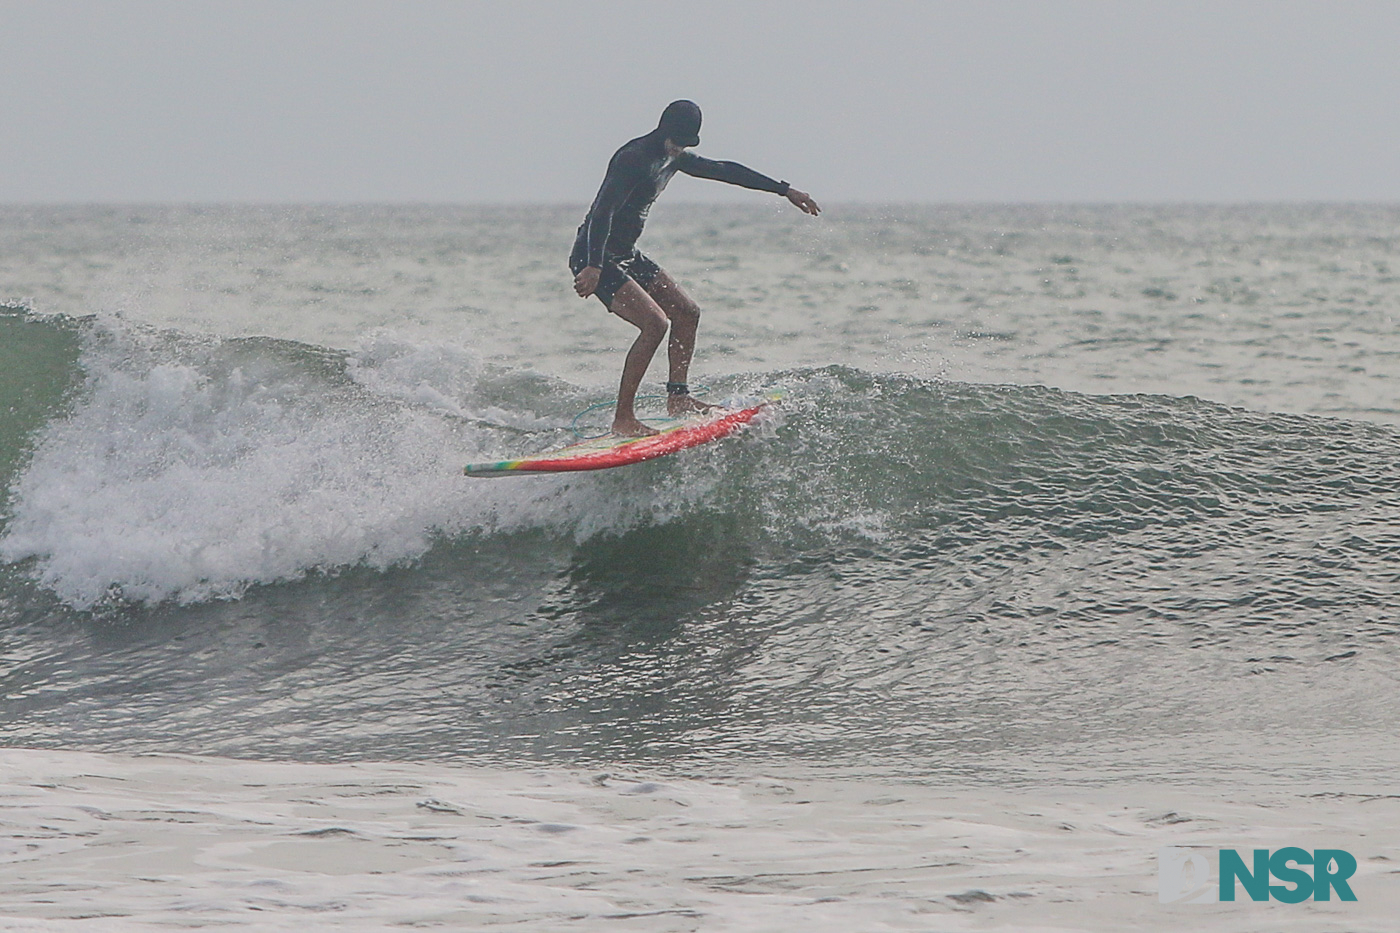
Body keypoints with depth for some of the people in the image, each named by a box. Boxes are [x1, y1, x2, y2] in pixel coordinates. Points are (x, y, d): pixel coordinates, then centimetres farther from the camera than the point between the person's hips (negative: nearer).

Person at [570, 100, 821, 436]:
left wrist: (785, 190, 26)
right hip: (594, 258, -10)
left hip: (626, 255, 10)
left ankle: (677, 398, 19)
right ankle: (623, 419, -20)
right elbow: (603, 212, -31)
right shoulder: (633, 159, -21)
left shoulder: (674, 159, 9)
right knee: (654, 322, -22)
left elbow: (724, 171, 21)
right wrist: (593, 267, -42)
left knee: (687, 314, 11)